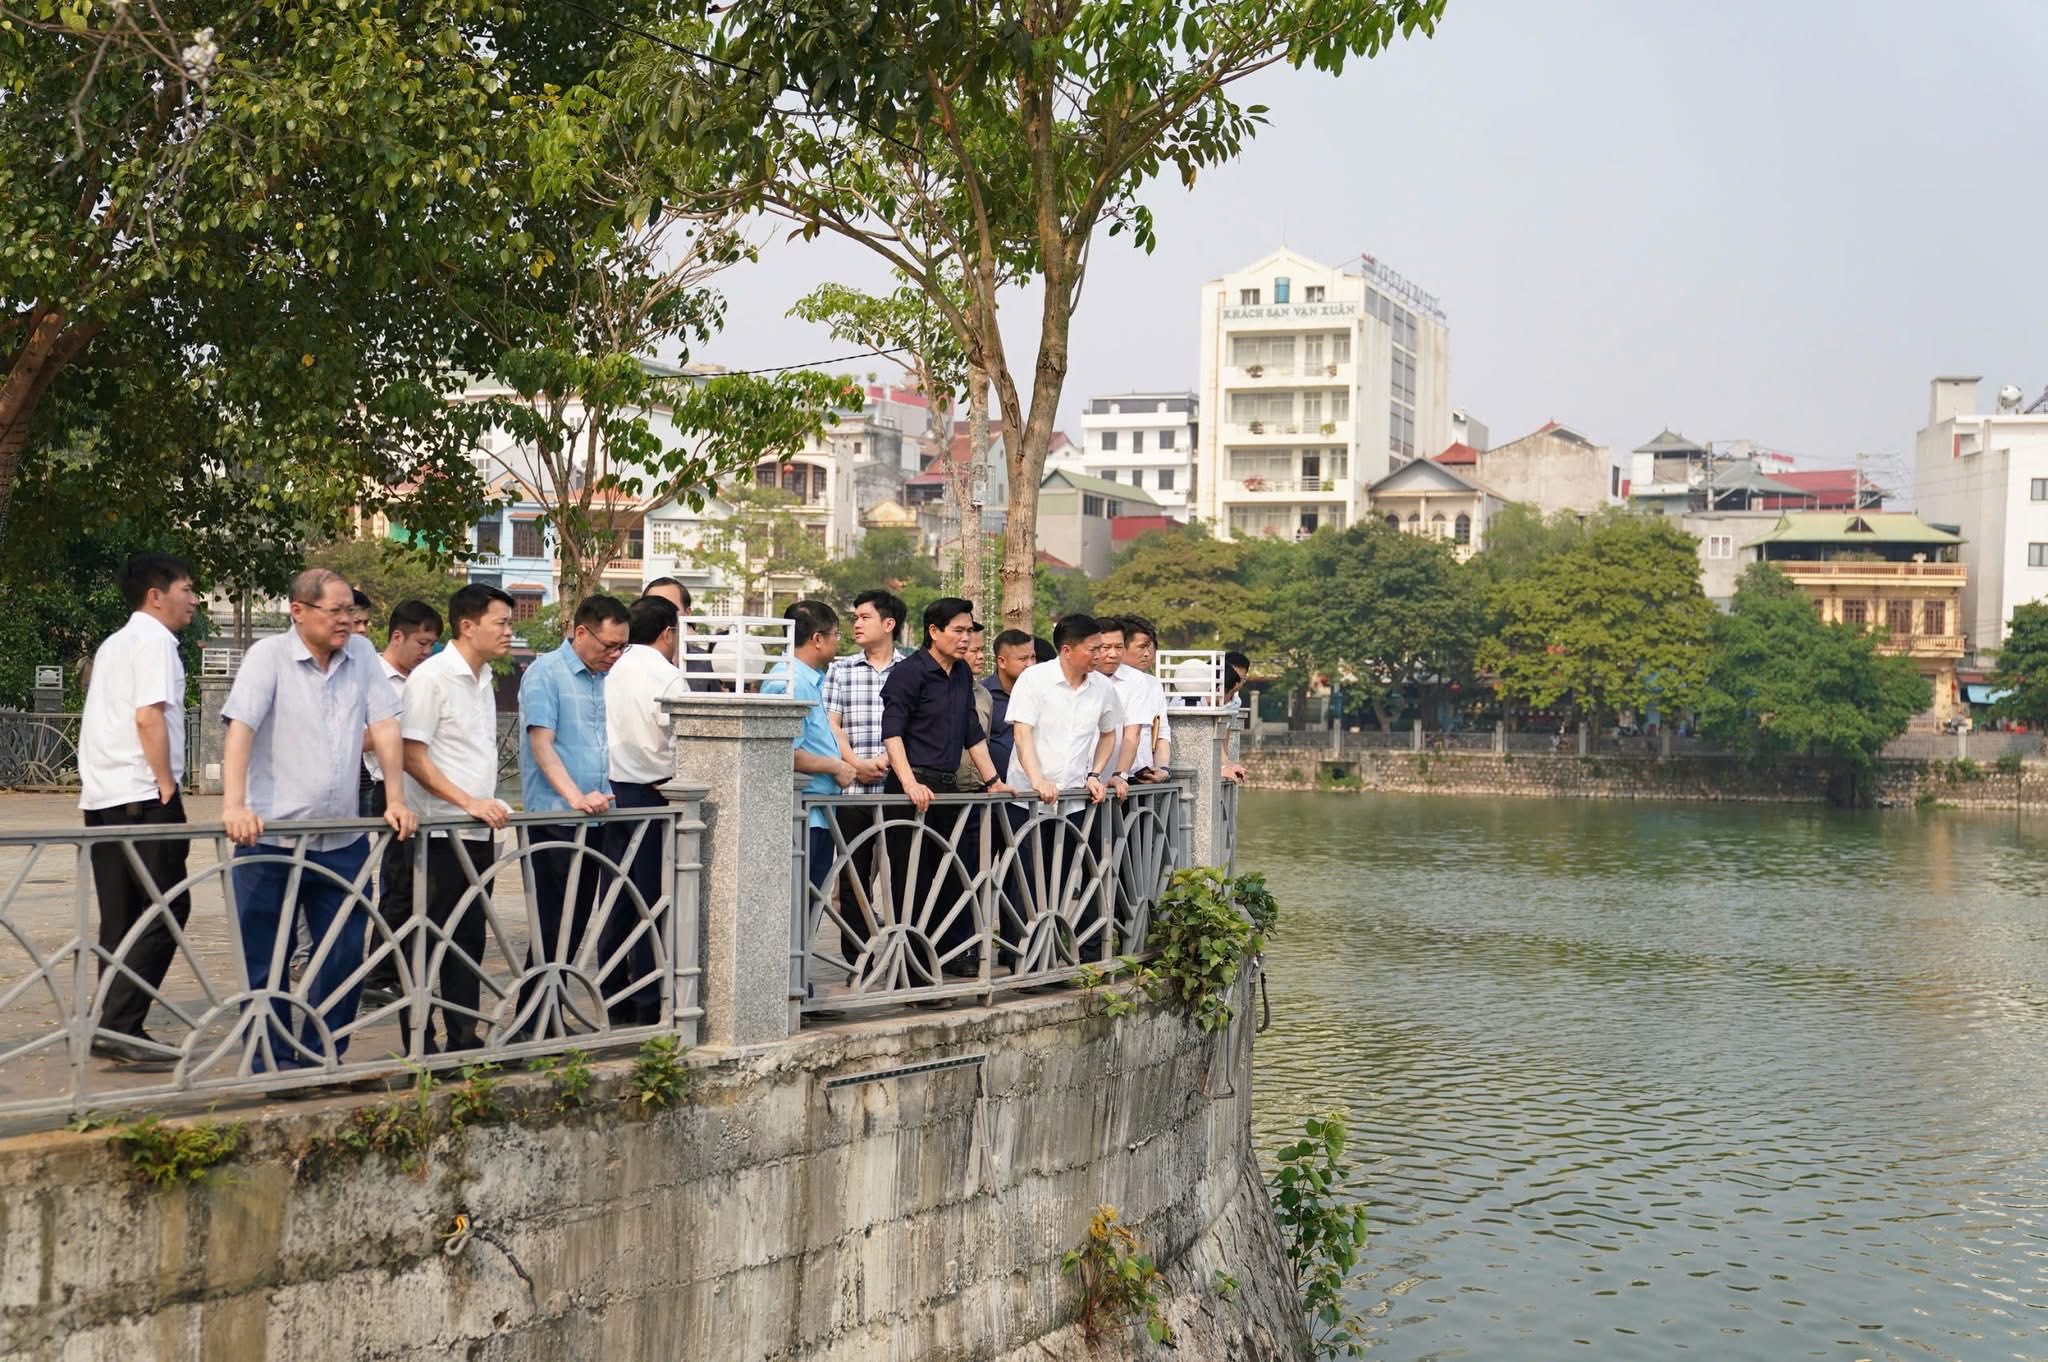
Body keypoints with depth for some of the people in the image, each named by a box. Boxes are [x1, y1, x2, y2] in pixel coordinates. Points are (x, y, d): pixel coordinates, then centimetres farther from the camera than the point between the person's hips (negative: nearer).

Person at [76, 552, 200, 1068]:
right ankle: (119, 1025, -13)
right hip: (142, 795, -9)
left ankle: (114, 1029, 12)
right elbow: (149, 717, -18)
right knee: (167, 909, -8)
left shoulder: (114, 643, 22)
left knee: (122, 918, 11)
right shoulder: (155, 640, -7)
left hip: (102, 796, 9)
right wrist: (168, 787, -14)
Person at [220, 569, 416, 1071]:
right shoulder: (269, 656, -8)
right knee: (267, 962, 3)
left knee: (344, 957, 7)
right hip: (271, 840, -4)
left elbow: (383, 726, 6)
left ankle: (321, 1058, 20)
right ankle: (273, 1063, 15)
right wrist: (234, 806, -29)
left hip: (342, 840, 4)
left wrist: (395, 800, -1)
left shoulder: (361, 653, 5)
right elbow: (240, 729, -17)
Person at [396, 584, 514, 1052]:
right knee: (429, 940, -2)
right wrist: (468, 802, -20)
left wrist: (490, 805, 15)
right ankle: (420, 1041, 5)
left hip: (478, 832, 8)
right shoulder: (431, 677, -12)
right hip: (439, 832, -8)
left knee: (470, 937, 11)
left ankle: (463, 1036, 18)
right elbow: (412, 756, -16)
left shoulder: (484, 680, 13)